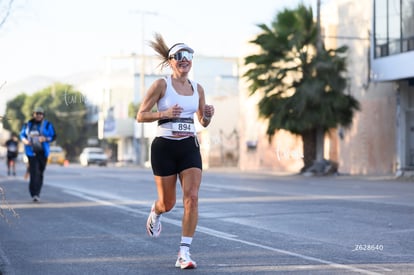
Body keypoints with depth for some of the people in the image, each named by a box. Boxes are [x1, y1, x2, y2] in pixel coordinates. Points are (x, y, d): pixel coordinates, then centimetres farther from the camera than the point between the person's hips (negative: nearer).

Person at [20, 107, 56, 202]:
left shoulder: (47, 125, 3)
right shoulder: (28, 124, 7)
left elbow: (53, 136, 3)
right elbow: (22, 134, 17)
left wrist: (45, 139, -16)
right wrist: (24, 140, -4)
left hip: (42, 152, 1)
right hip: (32, 152, -1)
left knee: (40, 174, 7)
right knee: (34, 172, -14)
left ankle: (36, 194, 19)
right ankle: (34, 194, -16)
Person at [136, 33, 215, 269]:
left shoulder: (197, 89, 9)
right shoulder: (161, 85, -4)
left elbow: (203, 122, 19)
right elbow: (141, 116, -5)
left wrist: (208, 115, -4)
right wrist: (165, 113, -21)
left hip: (190, 147, 3)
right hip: (165, 147, -3)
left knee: (192, 198, -13)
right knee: (168, 202, 6)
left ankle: (184, 253, -8)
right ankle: (155, 213, 46)